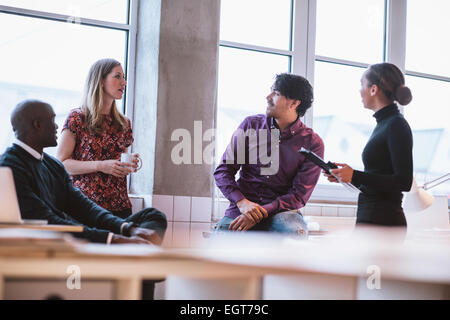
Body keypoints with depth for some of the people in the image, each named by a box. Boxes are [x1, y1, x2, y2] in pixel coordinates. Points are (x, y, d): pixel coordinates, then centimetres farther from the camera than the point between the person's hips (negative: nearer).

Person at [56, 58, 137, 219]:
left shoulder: (124, 123, 15)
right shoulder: (77, 118, -1)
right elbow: (61, 162, -6)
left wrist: (130, 166, 2)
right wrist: (100, 166, -16)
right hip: (86, 203, -4)